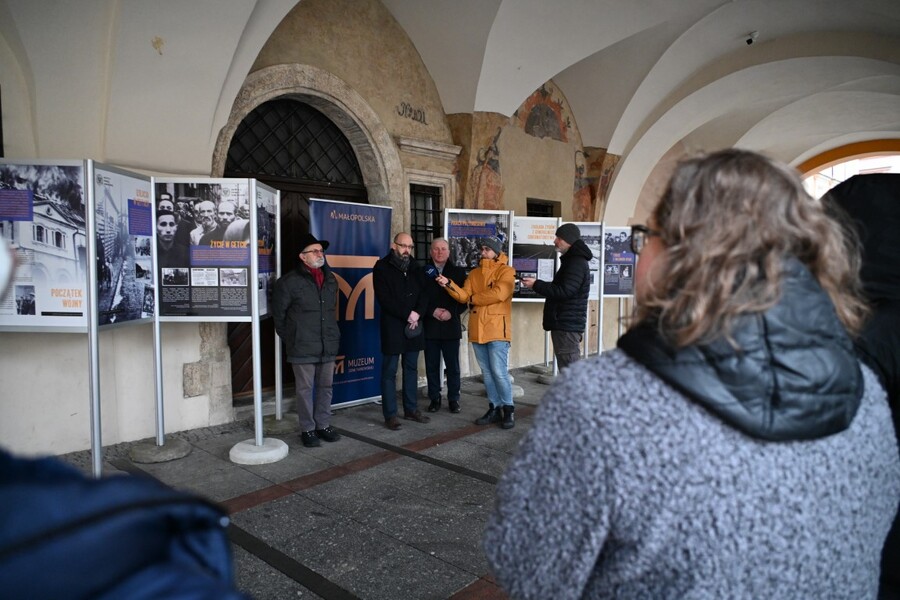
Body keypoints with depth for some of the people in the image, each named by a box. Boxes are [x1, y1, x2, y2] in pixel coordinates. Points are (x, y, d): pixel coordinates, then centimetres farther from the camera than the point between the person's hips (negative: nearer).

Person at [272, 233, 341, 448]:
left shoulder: (331, 279, 11)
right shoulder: (289, 282, -8)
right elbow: (279, 314, -1)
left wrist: (333, 335, 15)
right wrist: (289, 338, 3)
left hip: (328, 345, 5)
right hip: (303, 347, -5)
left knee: (326, 386, 13)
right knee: (305, 388, 4)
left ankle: (323, 425, 26)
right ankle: (307, 429, 16)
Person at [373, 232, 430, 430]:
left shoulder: (414, 267, 13)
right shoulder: (382, 268, -4)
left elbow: (424, 293, 7)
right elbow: (385, 299, -12)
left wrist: (418, 313, -11)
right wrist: (407, 314, -15)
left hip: (413, 326, 6)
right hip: (393, 327, -5)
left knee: (411, 369, 12)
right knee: (389, 372, 0)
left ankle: (411, 409, 22)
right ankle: (390, 415, 6)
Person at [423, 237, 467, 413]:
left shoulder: (458, 272, 5)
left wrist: (451, 312, -11)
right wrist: (432, 311, -11)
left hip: (451, 326, 0)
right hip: (430, 327, 0)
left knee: (453, 366, 5)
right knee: (432, 366, 6)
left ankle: (453, 399, 16)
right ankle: (434, 398, 18)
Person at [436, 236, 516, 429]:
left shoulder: (506, 271, -4)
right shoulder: (474, 273, 15)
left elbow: (499, 294, -19)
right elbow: (463, 296, 3)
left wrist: (474, 299, -7)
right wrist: (448, 284, -15)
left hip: (497, 330, -6)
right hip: (477, 330, 6)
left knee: (499, 372, -7)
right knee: (487, 373, 12)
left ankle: (508, 410, 7)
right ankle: (495, 408, 21)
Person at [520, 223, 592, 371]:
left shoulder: (577, 263, -14)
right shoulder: (572, 260, 21)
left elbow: (563, 291, -22)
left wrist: (536, 285, -17)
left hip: (567, 326, -11)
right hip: (565, 324, 11)